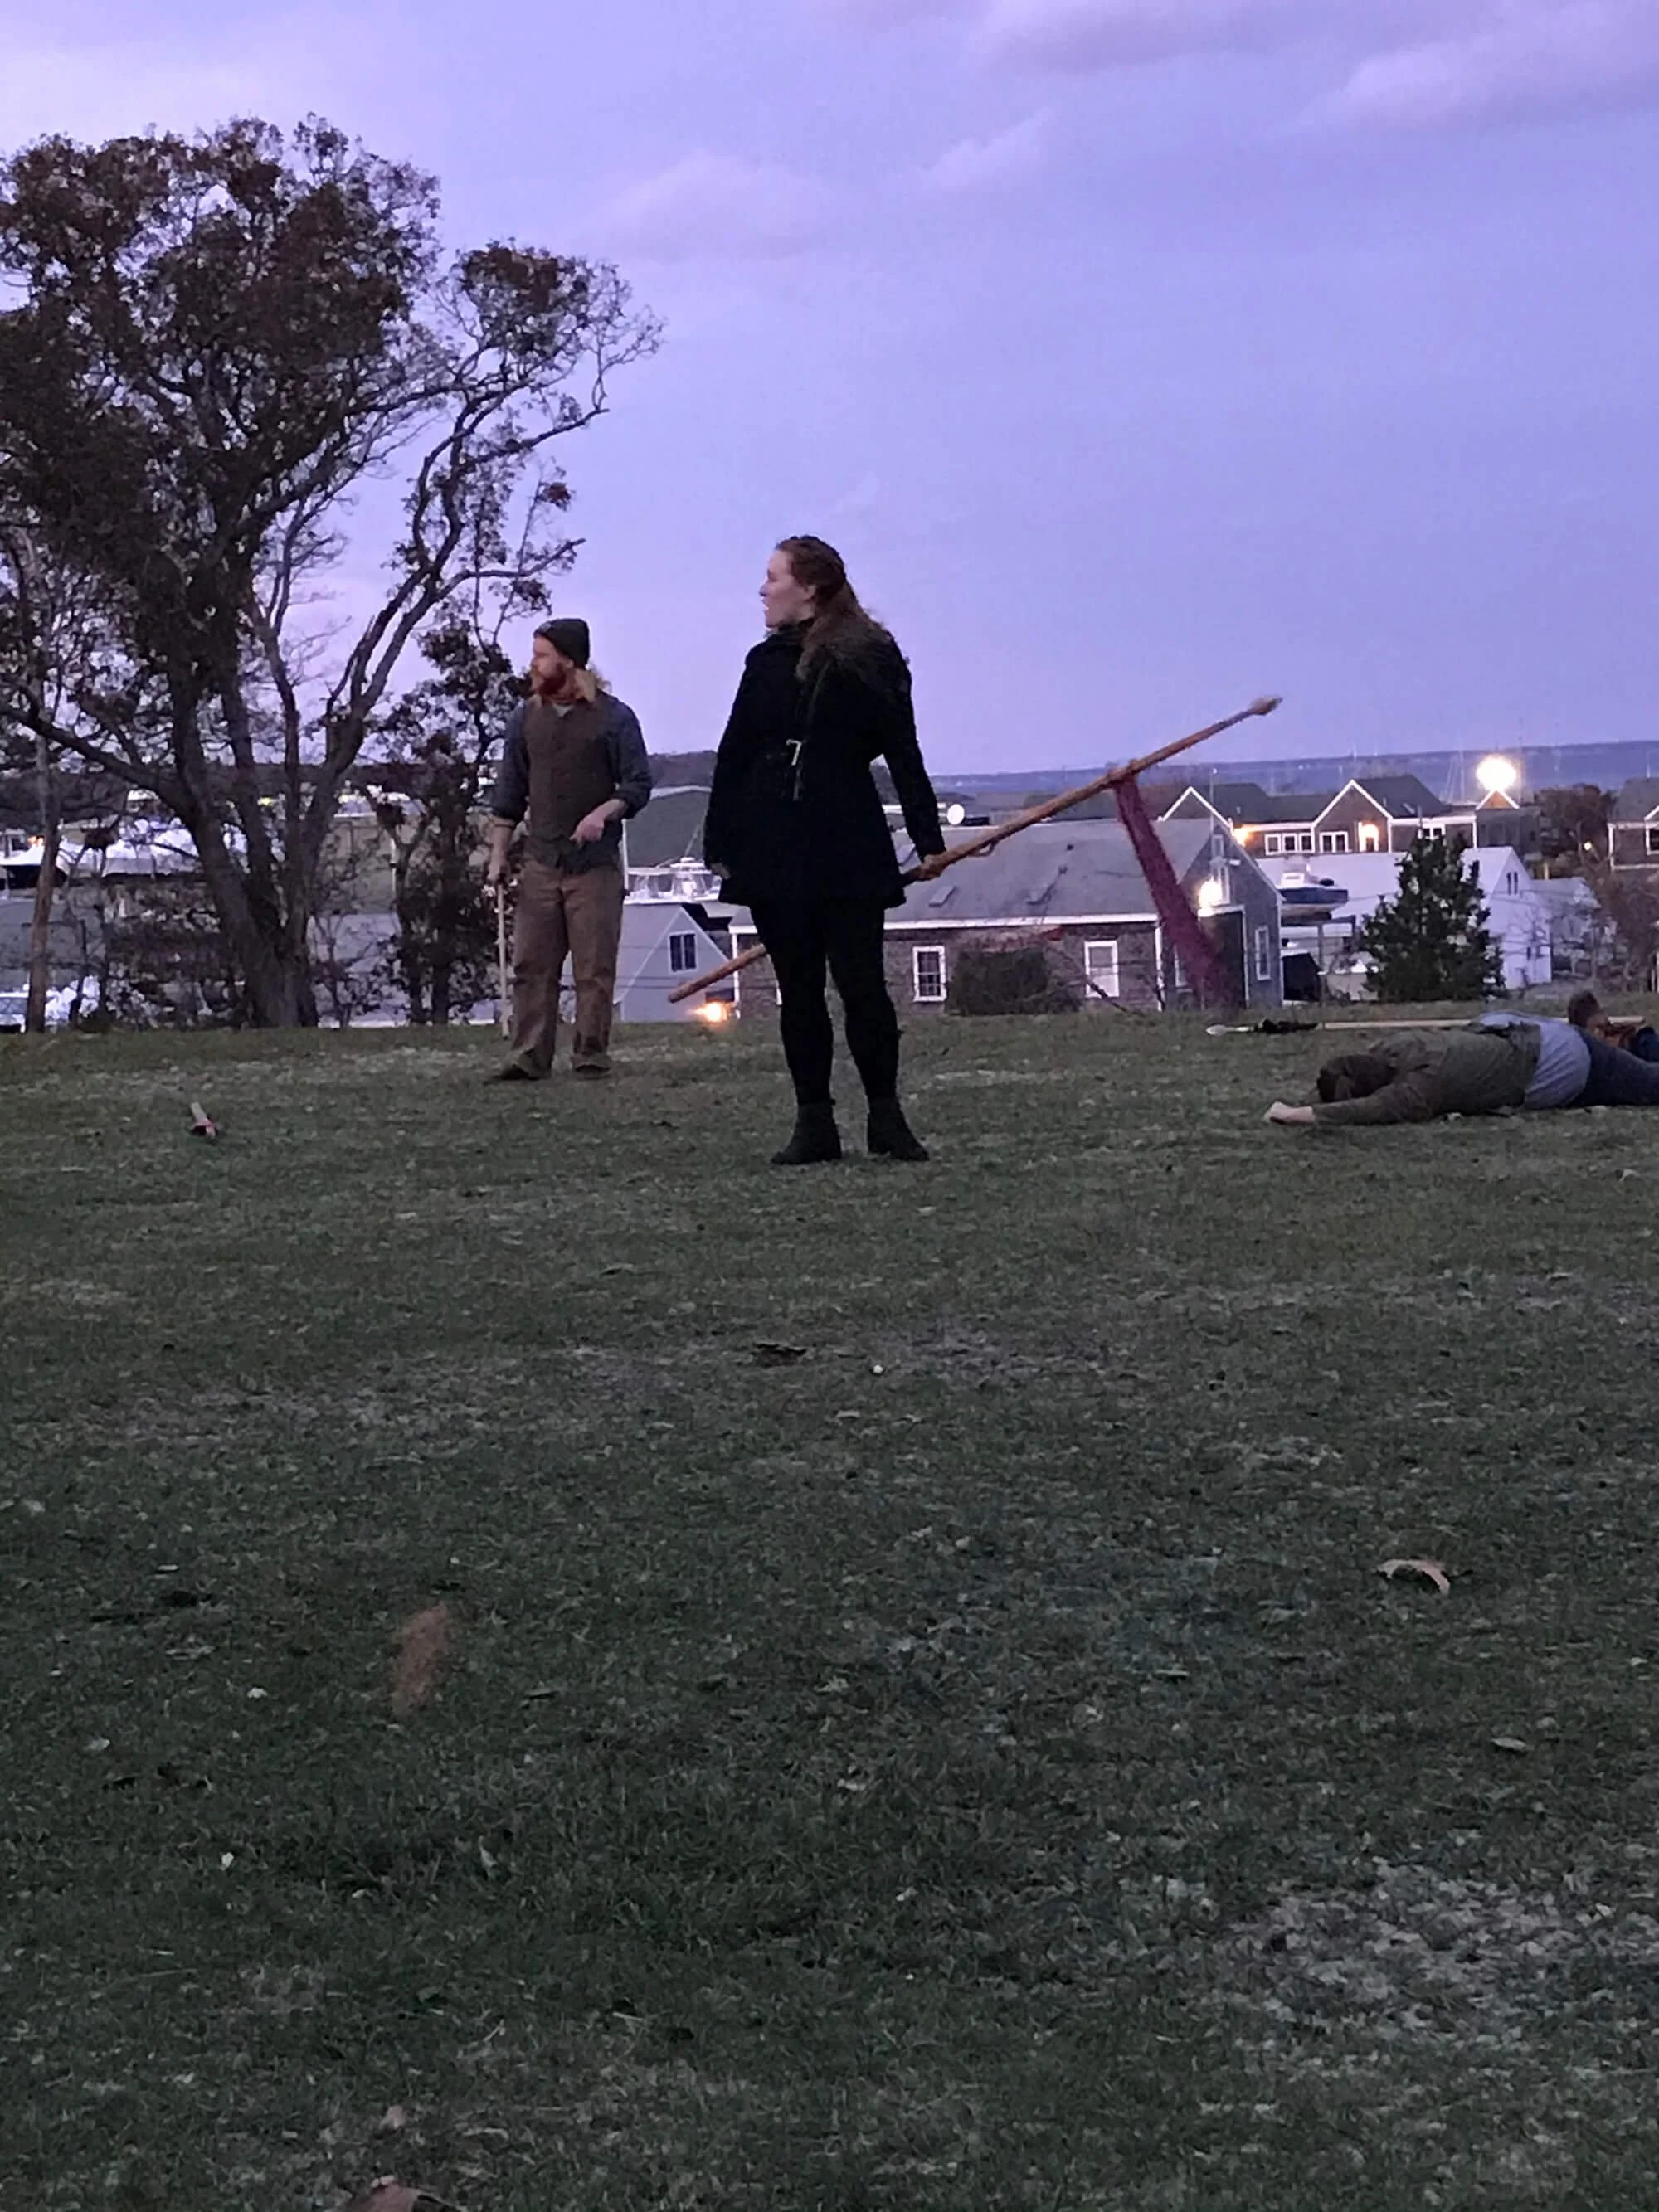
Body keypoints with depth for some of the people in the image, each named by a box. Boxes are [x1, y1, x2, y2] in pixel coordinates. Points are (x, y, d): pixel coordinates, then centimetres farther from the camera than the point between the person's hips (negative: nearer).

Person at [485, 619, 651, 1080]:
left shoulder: (614, 718, -1)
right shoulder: (526, 718, 11)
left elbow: (639, 785, -1)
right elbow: (509, 794, 14)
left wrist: (604, 812, -20)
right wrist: (498, 856, 8)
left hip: (596, 864, -3)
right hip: (540, 864, 4)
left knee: (594, 969, -2)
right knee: (531, 966, -1)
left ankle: (591, 1056, 4)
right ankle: (528, 1057, 0)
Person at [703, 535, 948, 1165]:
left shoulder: (870, 659, -1)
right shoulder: (767, 662, 10)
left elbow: (902, 753, -2)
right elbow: (734, 756, 11)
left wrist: (926, 836, -8)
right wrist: (719, 843, 7)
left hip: (849, 848, -4)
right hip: (774, 848, 4)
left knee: (862, 984, -4)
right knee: (798, 991, 6)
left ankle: (886, 1116, 7)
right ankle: (814, 1124, 10)